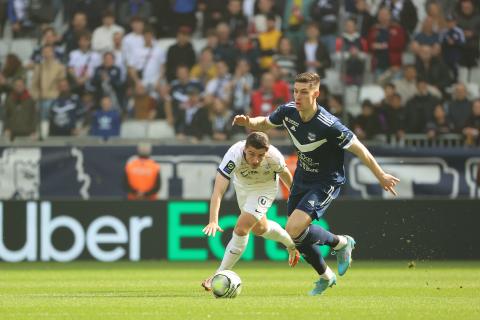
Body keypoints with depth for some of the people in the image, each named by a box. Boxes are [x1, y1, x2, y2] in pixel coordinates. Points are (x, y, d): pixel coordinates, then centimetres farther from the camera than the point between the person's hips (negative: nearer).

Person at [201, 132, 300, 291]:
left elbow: (284, 173, -12)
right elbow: (218, 190, -48)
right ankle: (291, 244, 54)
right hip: (242, 184, 3)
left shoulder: (274, 157, -37)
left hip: (264, 188, -3)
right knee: (259, 228, 25)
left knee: (241, 229, -19)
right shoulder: (234, 155, -42)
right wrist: (213, 221, -60)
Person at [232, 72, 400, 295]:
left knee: (294, 230, -21)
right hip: (302, 178, 7)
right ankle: (325, 276, 37)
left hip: (326, 183, -7)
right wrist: (248, 122, -12)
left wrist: (381, 176, -9)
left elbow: (359, 150, -18)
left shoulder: (328, 125, -29)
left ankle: (340, 243, 6)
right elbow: (265, 123, 11)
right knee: (297, 236, 11)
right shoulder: (288, 111, -10)